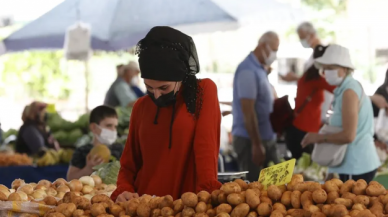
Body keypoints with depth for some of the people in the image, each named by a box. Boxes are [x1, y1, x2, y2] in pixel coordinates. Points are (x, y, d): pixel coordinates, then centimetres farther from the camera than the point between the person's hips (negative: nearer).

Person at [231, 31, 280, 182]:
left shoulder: (260, 69, 14)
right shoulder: (248, 71, -16)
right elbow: (248, 111, -21)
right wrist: (256, 145, -22)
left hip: (267, 139, 9)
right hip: (250, 141, -9)